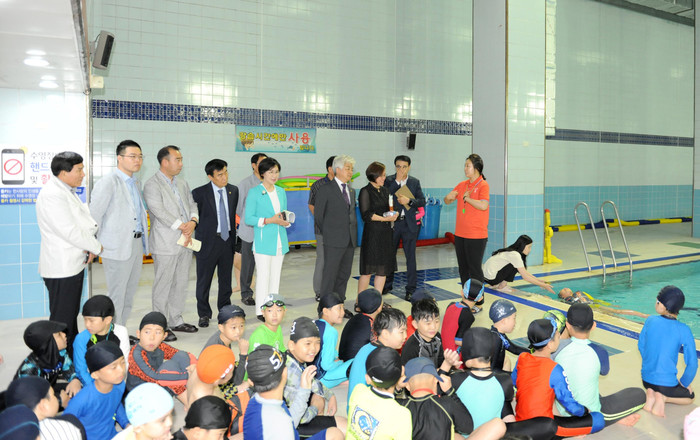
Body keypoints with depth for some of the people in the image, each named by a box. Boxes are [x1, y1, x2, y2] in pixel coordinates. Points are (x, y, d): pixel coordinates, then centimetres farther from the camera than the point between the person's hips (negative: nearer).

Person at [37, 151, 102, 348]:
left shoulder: (68, 191, 12)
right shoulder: (51, 195, -20)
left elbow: (83, 220, 13)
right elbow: (70, 232, -24)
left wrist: (90, 247, -3)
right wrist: (96, 247, -11)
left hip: (74, 264, 10)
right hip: (61, 267, -10)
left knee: (72, 315, 20)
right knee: (62, 319, 0)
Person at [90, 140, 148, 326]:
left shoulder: (136, 182, 14)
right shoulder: (109, 182, -12)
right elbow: (94, 215, -12)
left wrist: (144, 242, 16)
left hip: (136, 244, 8)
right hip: (117, 247, -8)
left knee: (129, 295, 15)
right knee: (116, 295, 0)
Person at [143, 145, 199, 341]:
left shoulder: (182, 183, 15)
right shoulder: (152, 185, -9)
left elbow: (192, 204, 14)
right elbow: (159, 211, -17)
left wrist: (193, 221, -7)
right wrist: (182, 228, -15)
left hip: (185, 242, 7)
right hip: (165, 244, -7)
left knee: (181, 284, 14)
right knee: (163, 286, 0)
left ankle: (176, 320, 26)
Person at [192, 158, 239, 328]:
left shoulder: (233, 191, 5)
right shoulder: (199, 193, -9)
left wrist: (233, 237, 11)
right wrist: (200, 232, -5)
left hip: (227, 240, 4)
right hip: (208, 242, -4)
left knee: (226, 279, 14)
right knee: (204, 281, 6)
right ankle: (204, 314, 20)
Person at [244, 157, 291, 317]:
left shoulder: (281, 191, 15)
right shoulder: (254, 192, -4)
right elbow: (248, 218, -8)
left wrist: (286, 221, -3)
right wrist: (270, 220, -17)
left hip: (280, 241, 6)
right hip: (263, 241, -5)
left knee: (276, 275, 9)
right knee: (263, 275, -5)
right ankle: (261, 310, 4)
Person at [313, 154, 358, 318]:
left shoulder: (351, 190, 15)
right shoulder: (326, 189, -6)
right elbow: (318, 216, -3)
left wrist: (354, 234, 10)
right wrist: (327, 233, 2)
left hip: (350, 240, 7)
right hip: (333, 241, -7)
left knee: (344, 274, 13)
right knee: (330, 275, -1)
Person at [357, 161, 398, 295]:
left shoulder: (384, 190, 15)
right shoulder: (365, 191, -6)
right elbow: (366, 215, -12)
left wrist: (393, 214, -1)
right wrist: (384, 218, -16)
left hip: (385, 233, 7)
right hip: (372, 233, -7)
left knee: (383, 269, 7)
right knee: (368, 270, -4)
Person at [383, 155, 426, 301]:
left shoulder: (415, 182, 5)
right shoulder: (389, 180, 2)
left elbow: (422, 201, -2)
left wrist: (409, 200, -16)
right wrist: (397, 180, -14)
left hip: (410, 223, 0)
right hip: (393, 223, 0)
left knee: (410, 256, 2)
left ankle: (411, 289, 10)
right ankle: (387, 285, 28)